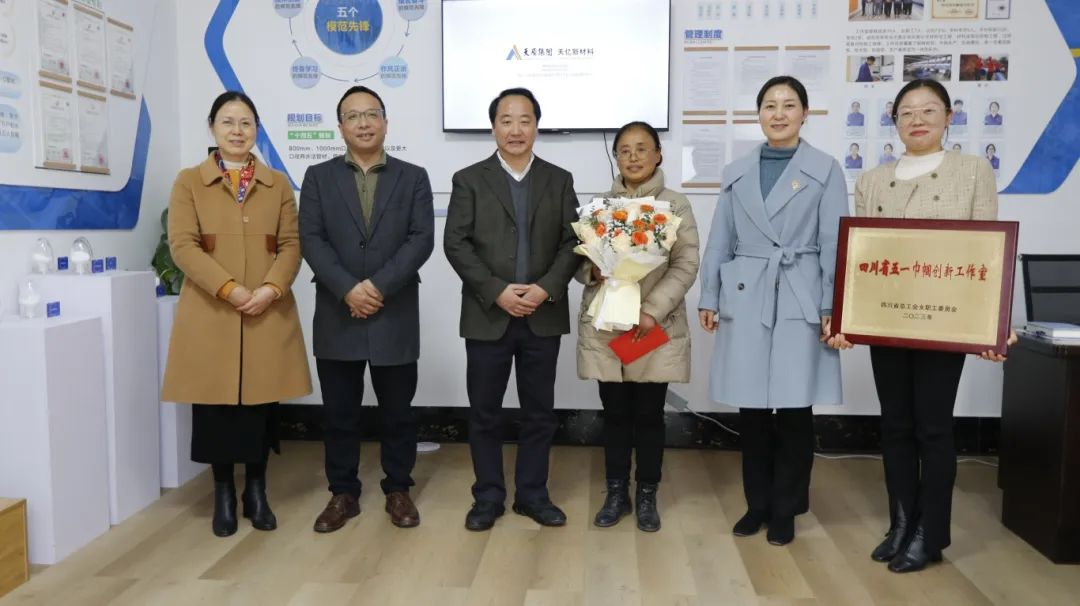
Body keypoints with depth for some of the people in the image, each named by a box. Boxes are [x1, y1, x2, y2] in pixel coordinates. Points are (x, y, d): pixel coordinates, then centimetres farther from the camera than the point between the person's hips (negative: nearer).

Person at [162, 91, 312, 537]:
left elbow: (291, 245, 5)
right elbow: (182, 246, -4)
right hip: (210, 313, -1)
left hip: (268, 313, 2)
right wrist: (229, 288, -16)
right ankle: (223, 495, 19)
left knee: (262, 403, 5)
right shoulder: (188, 182, 5)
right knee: (216, 405, 4)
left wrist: (271, 288, -13)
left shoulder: (278, 184, 11)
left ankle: (256, 491, 21)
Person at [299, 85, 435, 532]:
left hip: (395, 316, 0)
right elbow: (310, 239, -3)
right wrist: (347, 289, -15)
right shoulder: (318, 177, 8)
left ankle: (398, 490, 23)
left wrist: (379, 286, -16)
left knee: (397, 410, 8)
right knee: (339, 412, 8)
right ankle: (343, 493, 22)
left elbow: (421, 239, -5)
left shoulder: (413, 177, 6)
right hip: (336, 316, 1)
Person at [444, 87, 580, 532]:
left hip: (544, 316, 2)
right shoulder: (469, 180, 3)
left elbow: (573, 242, 3)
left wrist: (546, 288, -13)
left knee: (539, 412, 9)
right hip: (487, 317, -1)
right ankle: (488, 497, 21)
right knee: (484, 413, 6)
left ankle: (532, 494, 24)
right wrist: (497, 292, -15)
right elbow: (456, 244, -5)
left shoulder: (559, 180, 9)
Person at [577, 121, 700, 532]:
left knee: (649, 414, 6)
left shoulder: (676, 205, 1)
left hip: (656, 327, -2)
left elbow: (686, 265, -6)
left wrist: (653, 311, -17)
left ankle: (647, 496, 21)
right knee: (615, 413, 9)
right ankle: (617, 493, 23)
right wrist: (593, 270, -15)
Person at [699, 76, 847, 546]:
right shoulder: (737, 172, 11)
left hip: (800, 301, -2)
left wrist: (832, 308, -8)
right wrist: (709, 298, 6)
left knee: (795, 409, 2)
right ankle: (757, 504, 23)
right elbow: (719, 241, 11)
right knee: (751, 409, 7)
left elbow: (834, 244, -2)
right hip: (745, 299, 3)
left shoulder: (825, 170, 3)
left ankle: (785, 510, 18)